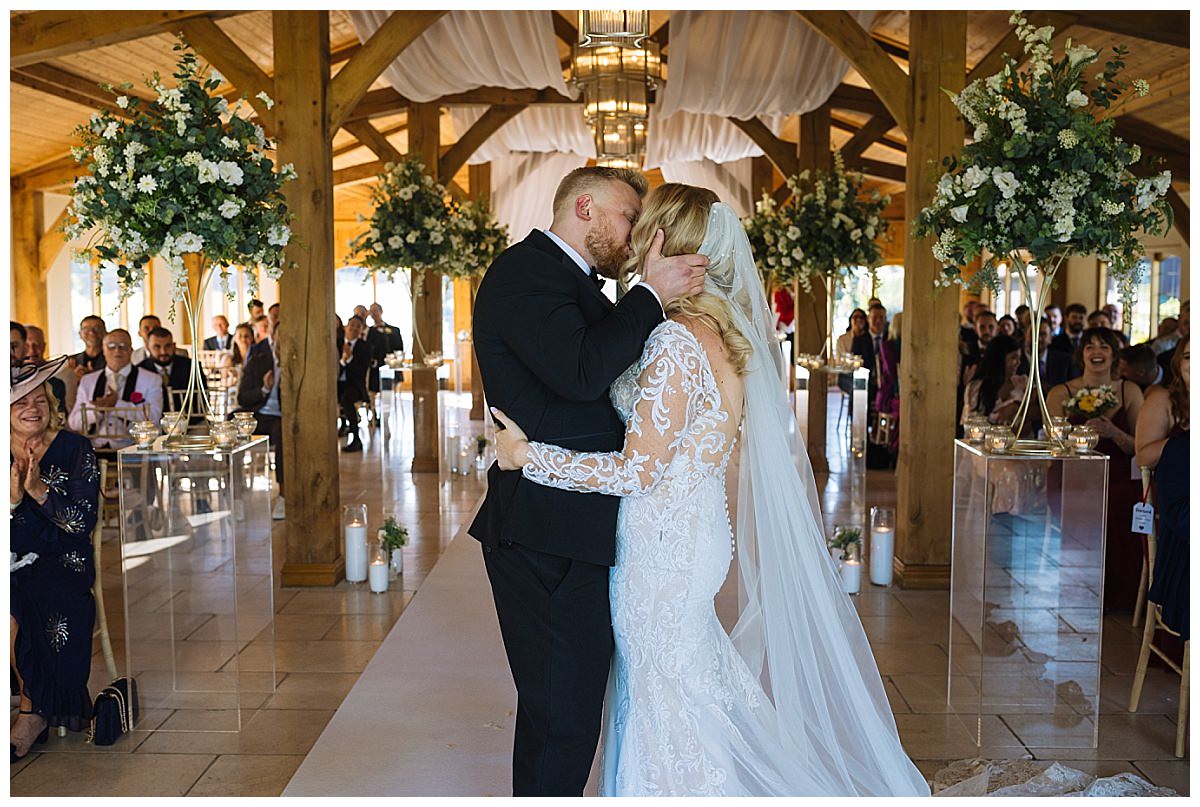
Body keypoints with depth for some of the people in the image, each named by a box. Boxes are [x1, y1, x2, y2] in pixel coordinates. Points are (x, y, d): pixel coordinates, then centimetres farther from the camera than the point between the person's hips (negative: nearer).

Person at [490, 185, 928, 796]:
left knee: (666, 702, 7)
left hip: (662, 544, -9)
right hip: (693, 532, 9)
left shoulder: (675, 342, -22)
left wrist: (529, 455, -15)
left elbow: (638, 471, -21)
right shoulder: (724, 330, 5)